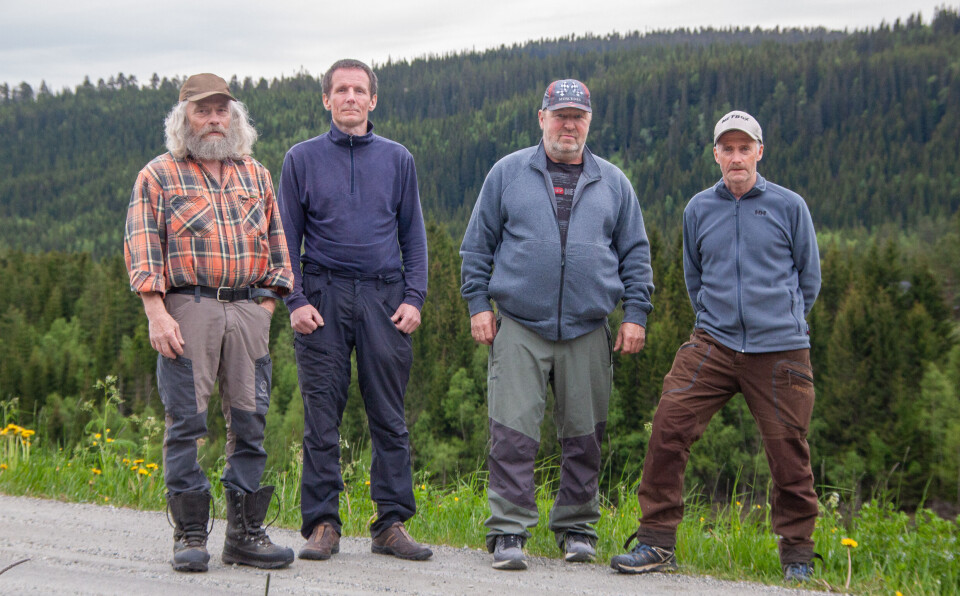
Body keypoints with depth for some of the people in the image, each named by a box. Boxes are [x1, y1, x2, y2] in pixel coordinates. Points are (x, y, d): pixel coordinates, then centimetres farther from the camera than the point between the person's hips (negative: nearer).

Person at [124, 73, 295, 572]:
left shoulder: (256, 176, 17)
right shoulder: (158, 176, 6)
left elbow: (275, 243, 20)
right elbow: (142, 248, -2)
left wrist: (270, 302, 10)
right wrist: (156, 314, -12)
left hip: (248, 311, 3)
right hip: (186, 309, -3)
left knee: (250, 422, 2)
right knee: (186, 422, -4)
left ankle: (246, 532, 9)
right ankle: (189, 534, 3)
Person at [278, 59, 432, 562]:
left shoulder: (398, 159, 11)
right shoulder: (302, 159, 7)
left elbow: (413, 235, 12)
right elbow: (287, 237, 7)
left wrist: (413, 296, 1)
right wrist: (295, 300, -4)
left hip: (384, 297, 1)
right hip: (323, 297, -1)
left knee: (389, 417, 1)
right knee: (322, 417, -1)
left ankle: (392, 524, 7)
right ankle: (322, 525, 4)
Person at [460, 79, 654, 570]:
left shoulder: (612, 183, 13)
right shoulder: (508, 173, 7)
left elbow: (635, 253, 15)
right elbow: (478, 244, 9)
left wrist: (635, 314, 6)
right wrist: (478, 304, 1)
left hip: (588, 330, 2)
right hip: (518, 327, -2)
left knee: (584, 434, 6)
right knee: (513, 432, -8)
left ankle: (576, 527, 19)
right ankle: (508, 532, -3)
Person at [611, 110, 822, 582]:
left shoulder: (789, 206, 3)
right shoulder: (698, 210, 9)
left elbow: (808, 277, 13)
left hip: (780, 350, -1)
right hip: (713, 344, 2)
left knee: (787, 450, 1)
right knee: (669, 427, -12)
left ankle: (797, 555, 18)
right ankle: (657, 540, -3)